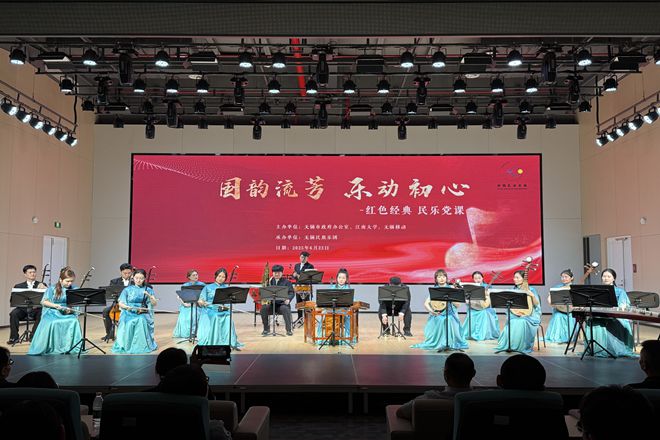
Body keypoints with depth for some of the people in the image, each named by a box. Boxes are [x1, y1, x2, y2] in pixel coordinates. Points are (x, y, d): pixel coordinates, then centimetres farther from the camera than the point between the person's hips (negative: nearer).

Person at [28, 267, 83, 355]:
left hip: (68, 313, 1)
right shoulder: (52, 289, 4)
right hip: (52, 313, -1)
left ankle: (69, 347, -24)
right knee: (52, 323, -35)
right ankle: (50, 348, -22)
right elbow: (43, 302, 2)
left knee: (74, 322, -33)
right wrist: (55, 305, -14)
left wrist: (71, 309, -16)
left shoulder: (74, 289, 7)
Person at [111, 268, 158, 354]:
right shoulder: (127, 290, 7)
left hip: (143, 314, 0)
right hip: (129, 313, 0)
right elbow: (120, 303, 2)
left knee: (142, 321, -34)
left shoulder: (148, 290, 8)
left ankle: (141, 345, -23)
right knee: (129, 323, -34)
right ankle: (127, 344, -18)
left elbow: (154, 303, -1)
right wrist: (126, 307, -20)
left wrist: (149, 296, -20)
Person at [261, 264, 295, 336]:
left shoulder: (286, 282, 8)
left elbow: (291, 292, -2)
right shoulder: (269, 281, 15)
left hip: (282, 303, -2)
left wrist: (288, 299, -22)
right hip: (271, 303, 2)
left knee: (285, 309, -35)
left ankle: (289, 330, -25)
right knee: (263, 308, -27)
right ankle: (266, 329, -10)